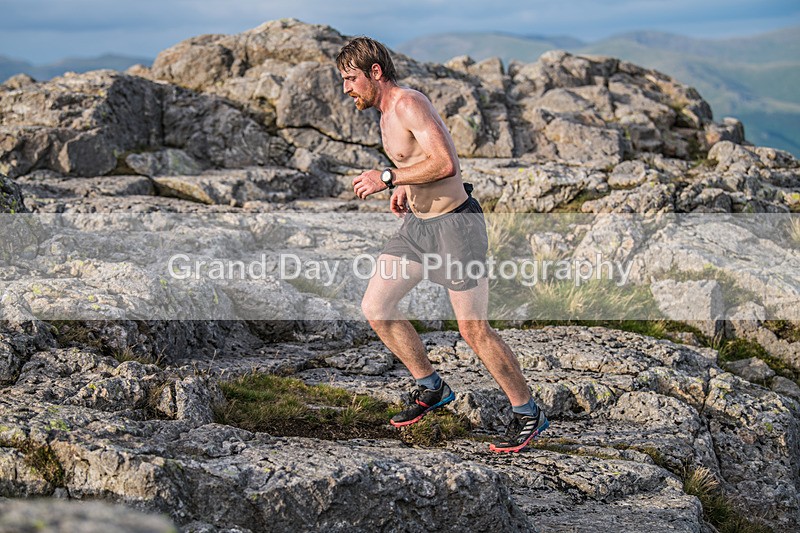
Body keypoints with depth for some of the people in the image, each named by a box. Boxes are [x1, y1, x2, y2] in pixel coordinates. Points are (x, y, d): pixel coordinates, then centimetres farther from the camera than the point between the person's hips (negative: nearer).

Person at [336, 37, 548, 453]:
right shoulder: (387, 111, 11)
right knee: (374, 307, 5)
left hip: (455, 224, -9)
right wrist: (406, 187, 9)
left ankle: (528, 414, 11)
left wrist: (388, 178, -23)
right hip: (416, 224, 9)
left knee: (473, 329, -5)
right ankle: (431, 388, 20)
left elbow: (446, 164, -30)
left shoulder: (409, 104, -19)